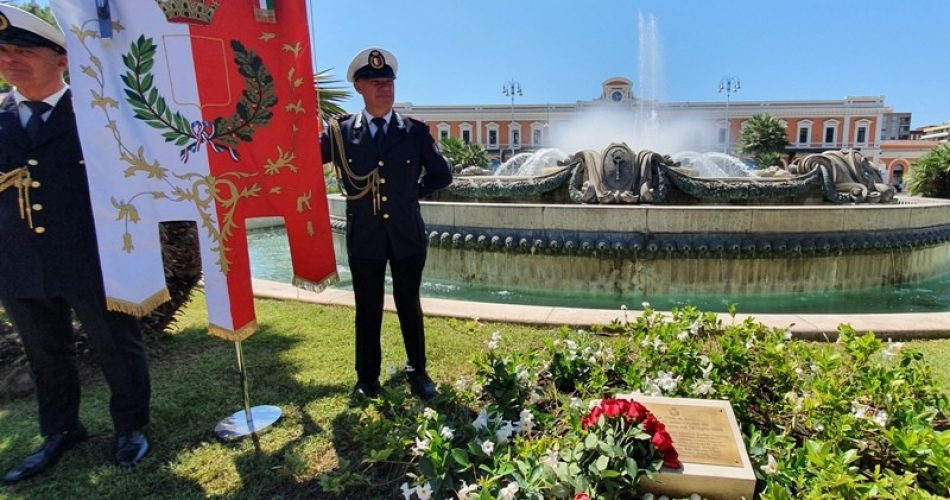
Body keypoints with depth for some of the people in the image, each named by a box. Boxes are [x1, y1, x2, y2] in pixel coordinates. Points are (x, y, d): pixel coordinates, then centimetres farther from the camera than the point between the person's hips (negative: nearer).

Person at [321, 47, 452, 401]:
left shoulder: (416, 131, 0)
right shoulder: (340, 131, -1)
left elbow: (443, 174, 9)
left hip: (407, 236, 1)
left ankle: (417, 372, 29)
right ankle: (367, 378, 28)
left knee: (409, 306, 13)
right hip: (364, 238, 0)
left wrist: (412, 192, 5)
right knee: (368, 311, 11)